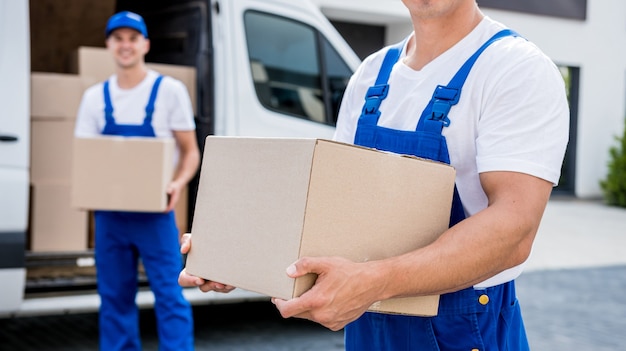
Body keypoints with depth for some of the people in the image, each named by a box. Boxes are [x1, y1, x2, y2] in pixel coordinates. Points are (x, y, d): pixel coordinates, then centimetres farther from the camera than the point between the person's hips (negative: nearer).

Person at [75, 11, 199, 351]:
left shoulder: (170, 90, 0)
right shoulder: (95, 96, 10)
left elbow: (190, 150, 1)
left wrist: (179, 183, -19)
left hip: (155, 210, -3)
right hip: (109, 212, 4)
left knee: (169, 294, -6)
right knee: (114, 295, 10)